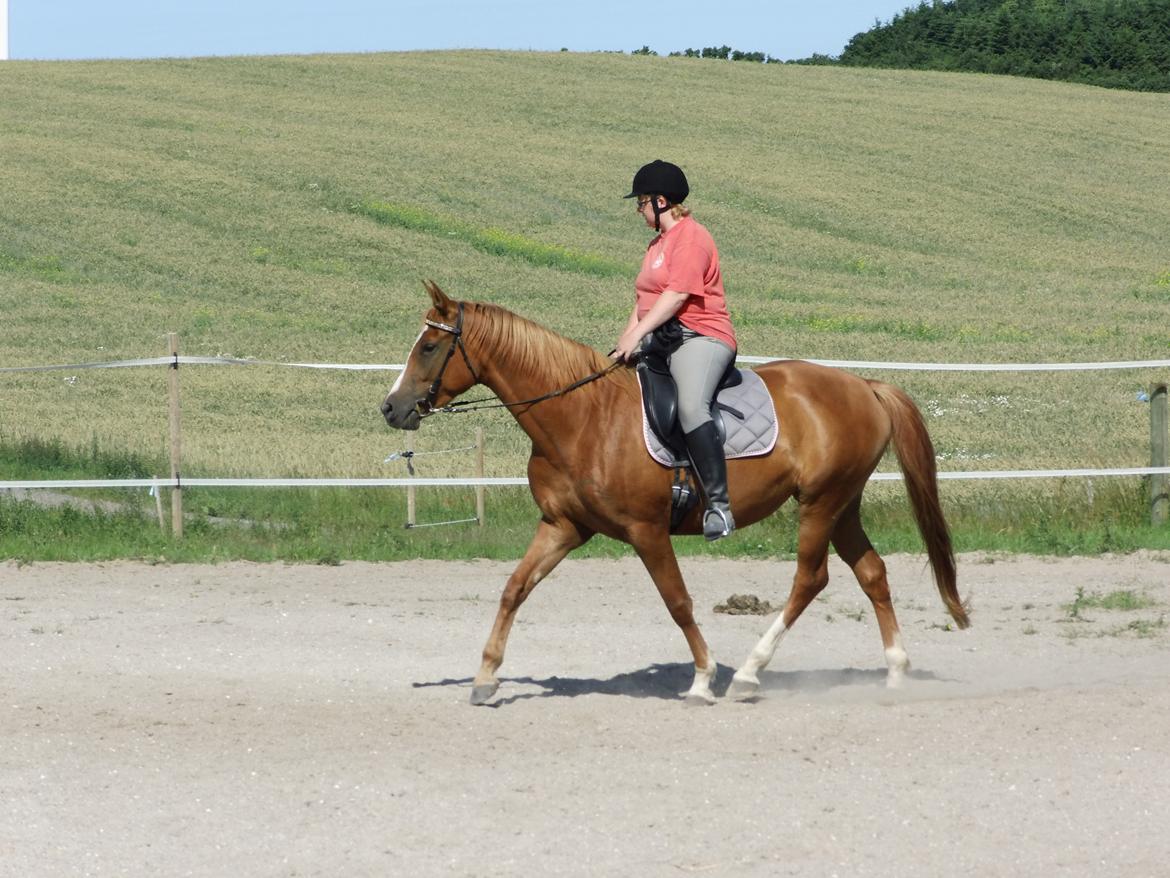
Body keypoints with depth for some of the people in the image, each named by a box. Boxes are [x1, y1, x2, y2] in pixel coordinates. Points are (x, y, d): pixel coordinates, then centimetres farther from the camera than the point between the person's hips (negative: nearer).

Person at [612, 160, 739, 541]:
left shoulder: (690, 237, -8)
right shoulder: (658, 244, 24)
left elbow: (678, 294, -18)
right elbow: (644, 302, 25)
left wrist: (637, 334, -21)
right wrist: (623, 345, 12)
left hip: (699, 337, -11)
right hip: (661, 342, 11)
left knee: (690, 407, -34)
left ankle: (718, 505, -41)